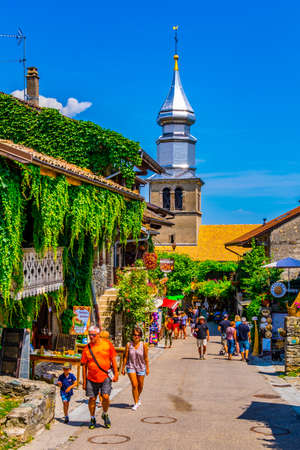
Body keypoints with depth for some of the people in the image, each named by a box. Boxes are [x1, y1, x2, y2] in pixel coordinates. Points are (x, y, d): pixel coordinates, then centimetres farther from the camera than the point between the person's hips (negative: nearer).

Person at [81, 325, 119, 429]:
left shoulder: (107, 344, -2)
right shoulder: (87, 348, 0)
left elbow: (113, 359, 4)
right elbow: (84, 365, 5)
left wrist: (116, 374, 1)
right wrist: (84, 381, 4)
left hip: (105, 377, -1)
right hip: (91, 378, 1)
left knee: (105, 397, -12)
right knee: (92, 399, 5)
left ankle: (105, 415, 16)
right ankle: (92, 419, 27)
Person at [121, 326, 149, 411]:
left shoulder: (144, 345, -9)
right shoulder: (129, 345, -7)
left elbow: (146, 358, -2)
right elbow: (125, 357, -1)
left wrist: (147, 368, 1)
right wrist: (123, 368, 1)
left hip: (141, 367, 1)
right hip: (131, 367, -1)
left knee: (140, 385, 13)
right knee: (134, 385, -10)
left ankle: (138, 397, 43)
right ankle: (136, 403, 2)